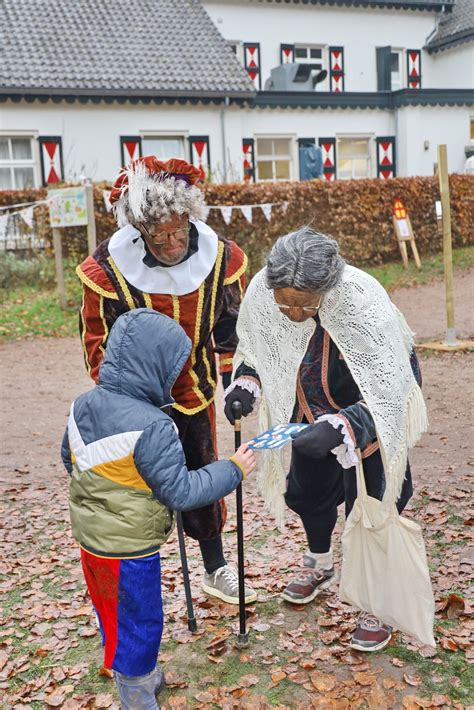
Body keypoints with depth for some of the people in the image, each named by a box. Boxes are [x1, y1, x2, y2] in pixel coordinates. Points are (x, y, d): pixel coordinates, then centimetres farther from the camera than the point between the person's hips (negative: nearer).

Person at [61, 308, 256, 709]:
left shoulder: (83, 405, -6)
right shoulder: (152, 428, -30)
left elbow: (70, 459, 9)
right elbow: (181, 492, -25)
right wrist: (233, 469, -14)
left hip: (91, 537, 8)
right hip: (130, 550, -8)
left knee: (114, 616, 26)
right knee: (139, 625, 13)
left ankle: (140, 676, 48)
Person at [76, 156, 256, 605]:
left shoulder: (222, 258, -14)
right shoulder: (106, 269, -21)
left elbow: (231, 329, 1)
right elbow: (98, 344, -10)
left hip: (196, 395, 3)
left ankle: (215, 570, 39)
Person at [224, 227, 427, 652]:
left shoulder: (364, 305, -40)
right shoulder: (261, 293, -27)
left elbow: (386, 396, -36)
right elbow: (254, 350, -4)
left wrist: (340, 428, -52)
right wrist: (245, 385, -24)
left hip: (373, 414, -4)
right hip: (310, 408, 5)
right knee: (308, 490, 20)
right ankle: (321, 567, 50)